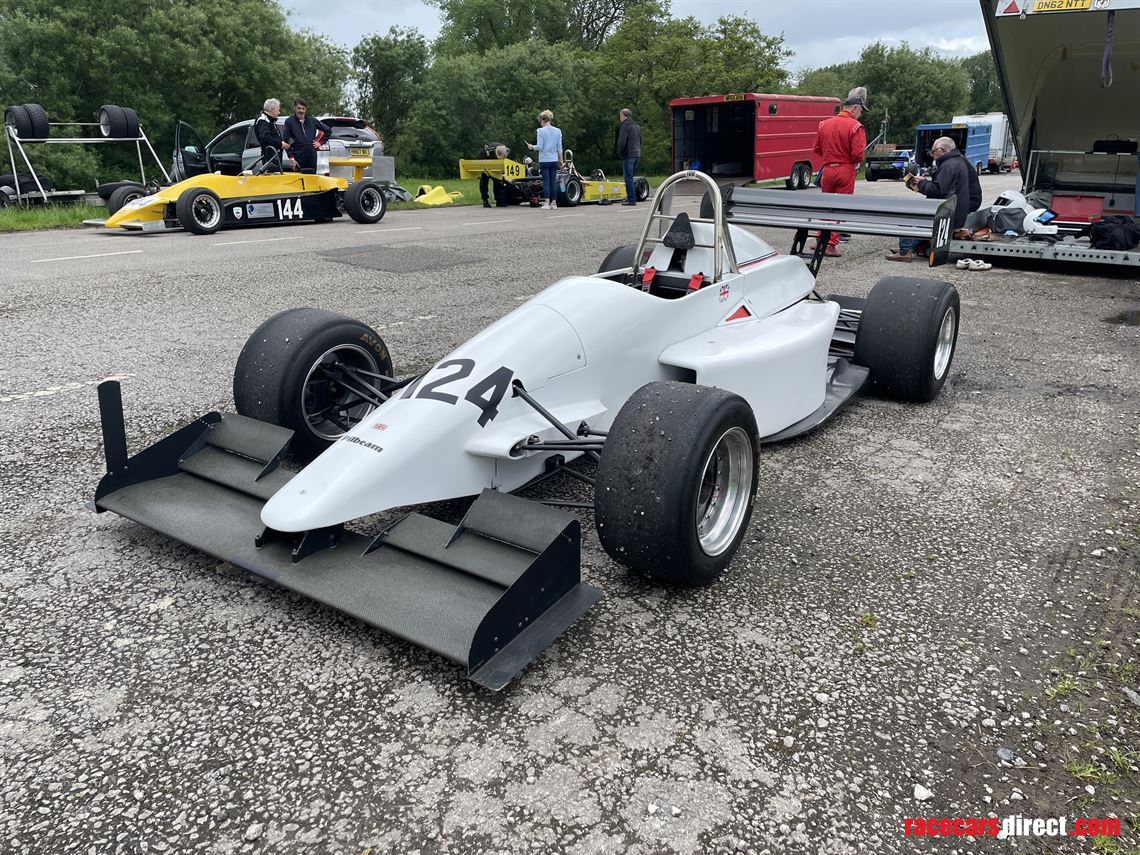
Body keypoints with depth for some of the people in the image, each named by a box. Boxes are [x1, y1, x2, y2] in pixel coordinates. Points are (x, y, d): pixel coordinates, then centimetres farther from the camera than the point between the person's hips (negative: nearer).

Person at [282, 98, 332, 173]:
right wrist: (291, 157, -11)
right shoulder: (289, 122, 1)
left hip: (312, 157, 3)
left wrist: (320, 142, 12)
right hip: (298, 158, -3)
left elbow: (328, 130, 22)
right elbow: (286, 141, -3)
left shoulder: (312, 120, 11)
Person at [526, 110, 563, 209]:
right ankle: (554, 202, 10)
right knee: (553, 181, 8)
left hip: (544, 160, -3)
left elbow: (539, 146, -12)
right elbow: (559, 148, 5)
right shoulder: (558, 131, 4)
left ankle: (547, 203, -1)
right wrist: (561, 160, 13)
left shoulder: (541, 131, -9)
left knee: (546, 181, 1)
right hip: (554, 160, 3)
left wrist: (532, 147, 7)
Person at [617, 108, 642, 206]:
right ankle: (631, 197, 18)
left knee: (628, 177, -6)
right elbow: (640, 140, 23)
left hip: (628, 155, -9)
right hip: (637, 154, 9)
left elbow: (622, 142, -17)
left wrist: (620, 153, -4)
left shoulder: (625, 126, -11)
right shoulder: (636, 126, 17)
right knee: (630, 177, 16)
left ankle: (631, 199, -9)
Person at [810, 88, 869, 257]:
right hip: (845, 170, -5)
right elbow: (858, 155, -17)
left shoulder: (825, 124, 6)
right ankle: (831, 244, 1)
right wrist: (856, 162, 3)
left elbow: (817, 149, 10)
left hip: (827, 169, 5)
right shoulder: (855, 126, -11)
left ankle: (821, 239, 20)